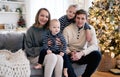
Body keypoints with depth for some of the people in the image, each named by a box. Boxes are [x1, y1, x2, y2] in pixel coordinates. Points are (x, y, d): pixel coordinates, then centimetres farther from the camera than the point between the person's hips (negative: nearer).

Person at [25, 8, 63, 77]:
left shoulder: (48, 30, 8)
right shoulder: (31, 30, -5)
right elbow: (29, 50, -7)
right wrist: (44, 48, -16)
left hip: (47, 54, 4)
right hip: (34, 56, -4)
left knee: (59, 57, -29)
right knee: (53, 57, -32)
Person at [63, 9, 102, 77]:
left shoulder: (90, 29, -4)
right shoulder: (67, 29, -6)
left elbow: (94, 45, -14)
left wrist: (81, 53, -30)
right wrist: (71, 53, -31)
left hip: (82, 55, 2)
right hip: (71, 55, -1)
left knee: (97, 54, -26)